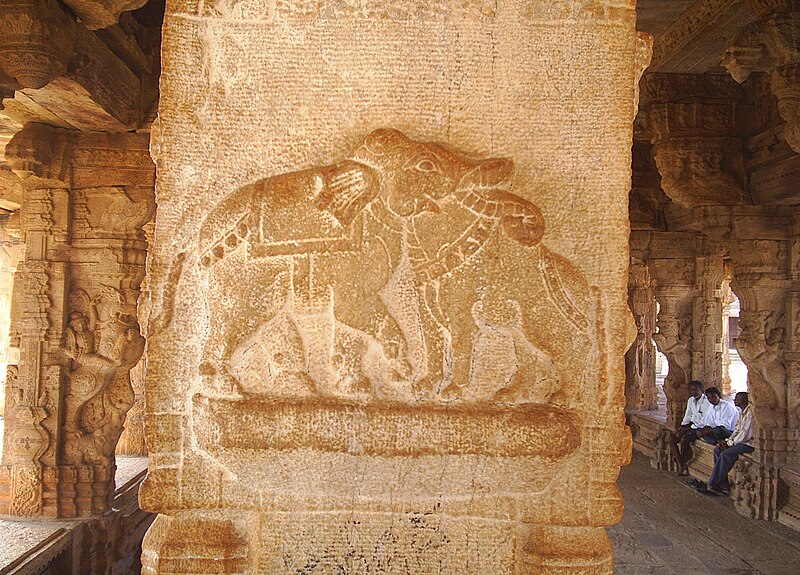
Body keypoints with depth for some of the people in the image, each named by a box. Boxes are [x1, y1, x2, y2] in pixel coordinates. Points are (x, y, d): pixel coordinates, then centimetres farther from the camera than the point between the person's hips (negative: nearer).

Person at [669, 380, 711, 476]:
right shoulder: (691, 400, 10)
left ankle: (683, 465, -12)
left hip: (701, 428, -8)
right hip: (691, 426, 8)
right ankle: (680, 466, -14)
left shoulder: (707, 402, -15)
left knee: (684, 438, -31)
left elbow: (703, 422, -19)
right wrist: (682, 427, -2)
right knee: (672, 437, -12)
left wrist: (688, 429, -20)